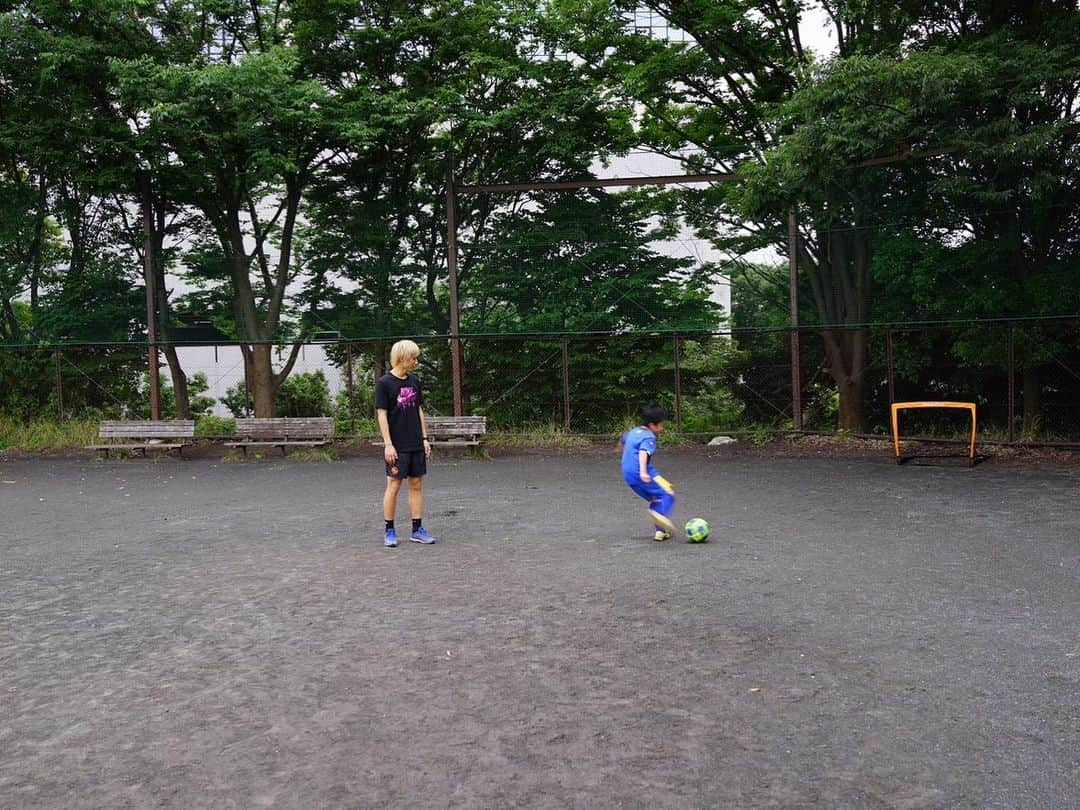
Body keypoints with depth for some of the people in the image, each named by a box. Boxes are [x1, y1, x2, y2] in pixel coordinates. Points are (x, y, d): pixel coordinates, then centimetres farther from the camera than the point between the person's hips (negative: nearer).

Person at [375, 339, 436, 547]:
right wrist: (388, 444, -13)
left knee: (417, 485, 7)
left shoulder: (414, 381, 9)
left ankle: (417, 530, 14)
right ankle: (389, 531, 11)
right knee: (394, 486, 0)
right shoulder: (385, 383, -8)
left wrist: (424, 438, 10)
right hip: (397, 447, -6)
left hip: (416, 445, 6)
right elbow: (382, 415, -10)